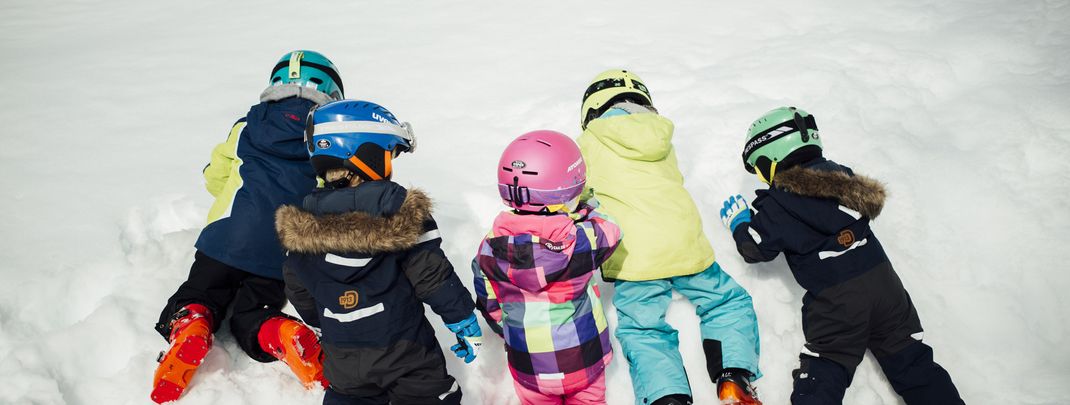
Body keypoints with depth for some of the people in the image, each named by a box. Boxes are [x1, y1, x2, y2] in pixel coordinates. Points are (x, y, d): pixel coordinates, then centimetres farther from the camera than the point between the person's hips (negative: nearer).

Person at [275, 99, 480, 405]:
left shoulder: (303, 223, -3)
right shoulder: (401, 210, -17)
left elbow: (298, 289, 9)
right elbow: (433, 275, -15)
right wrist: (465, 322, -4)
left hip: (342, 359, 4)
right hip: (405, 352, -4)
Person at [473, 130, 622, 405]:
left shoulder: (491, 249, -15)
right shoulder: (584, 240, -23)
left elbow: (489, 305, -2)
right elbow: (610, 232, 0)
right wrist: (583, 209, 12)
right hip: (584, 362, -1)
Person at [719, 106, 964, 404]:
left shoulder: (778, 204, -8)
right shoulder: (840, 174, 9)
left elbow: (755, 249, 1)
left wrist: (739, 223, 22)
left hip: (835, 300, -5)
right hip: (883, 280, 5)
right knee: (912, 363, 12)